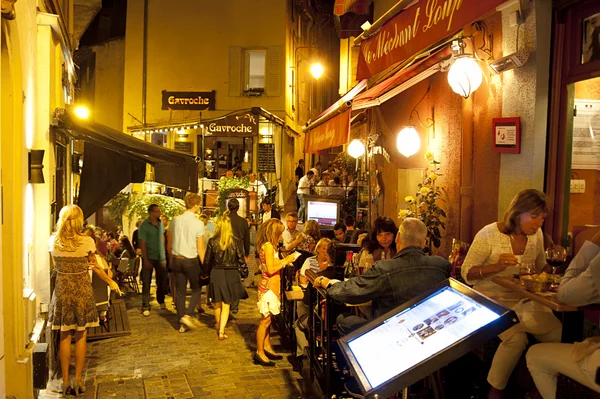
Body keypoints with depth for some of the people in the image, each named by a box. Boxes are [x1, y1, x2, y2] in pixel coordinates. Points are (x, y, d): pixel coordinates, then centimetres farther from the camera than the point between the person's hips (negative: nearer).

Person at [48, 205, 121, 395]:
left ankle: (65, 379, 16)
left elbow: (56, 266, 9)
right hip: (82, 289, -2)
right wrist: (110, 282, 13)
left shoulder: (53, 241, -4)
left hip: (62, 290, 2)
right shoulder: (87, 241, -11)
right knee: (80, 336, 9)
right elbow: (95, 266, -1)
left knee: (64, 336, 11)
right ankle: (78, 379, 13)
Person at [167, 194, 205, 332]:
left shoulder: (175, 220, 1)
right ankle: (188, 315, -4)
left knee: (180, 292, 11)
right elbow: (200, 248, -10)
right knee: (197, 289, 14)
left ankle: (182, 324, 16)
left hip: (177, 259, 4)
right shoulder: (198, 223, -13)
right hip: (191, 260, -4)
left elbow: (170, 244, 8)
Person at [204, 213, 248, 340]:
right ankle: (222, 331, -1)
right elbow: (241, 259, -5)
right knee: (226, 304, 6)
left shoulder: (212, 241, -6)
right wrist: (245, 272, 9)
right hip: (231, 274, -1)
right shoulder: (236, 241, -9)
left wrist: (205, 273, 14)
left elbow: (207, 260, 0)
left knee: (217, 303, 20)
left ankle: (218, 326, 38)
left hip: (216, 273, 1)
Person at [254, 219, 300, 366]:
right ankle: (259, 353, 4)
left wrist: (284, 260, 9)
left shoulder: (268, 246, 12)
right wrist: (285, 261, -12)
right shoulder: (268, 246, -18)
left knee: (267, 319, 16)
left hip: (270, 286, 10)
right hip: (268, 287, -10)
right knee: (265, 320, -3)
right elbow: (270, 270, -21)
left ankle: (266, 348, 25)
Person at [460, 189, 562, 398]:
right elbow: (466, 273, -12)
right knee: (516, 338, -29)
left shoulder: (537, 234, 2)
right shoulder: (489, 234, -15)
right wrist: (497, 266, -27)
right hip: (492, 300, -5)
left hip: (524, 300, 6)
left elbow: (541, 268, 17)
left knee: (559, 335, -16)